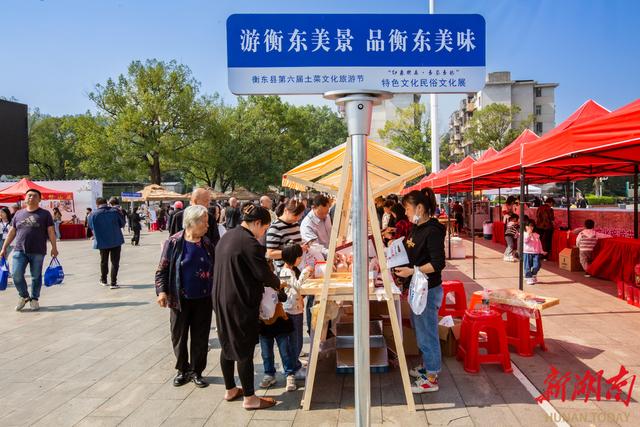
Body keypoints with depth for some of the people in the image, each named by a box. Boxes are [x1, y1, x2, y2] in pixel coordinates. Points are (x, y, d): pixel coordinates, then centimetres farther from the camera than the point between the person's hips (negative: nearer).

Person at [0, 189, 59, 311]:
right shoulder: (18, 214, 12)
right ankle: (24, 296, 18)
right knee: (17, 276, -4)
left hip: (38, 252, -2)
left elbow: (51, 231, 1)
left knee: (36, 277, 4)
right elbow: (12, 232, 15)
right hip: (19, 251, 2)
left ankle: (34, 299, 20)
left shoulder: (45, 214, 3)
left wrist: (54, 247, -5)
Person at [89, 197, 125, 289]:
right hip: (116, 240, -1)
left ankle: (103, 280, 33)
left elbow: (92, 227, 2)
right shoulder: (115, 211, -9)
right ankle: (113, 283, 2)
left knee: (104, 261, 19)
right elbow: (122, 223, 0)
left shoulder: (94, 215, -10)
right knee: (115, 262, 5)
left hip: (102, 242, 1)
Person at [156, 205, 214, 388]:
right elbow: (162, 269, -5)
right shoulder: (174, 243, -8)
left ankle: (197, 371, 25)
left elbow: (214, 270, 9)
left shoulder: (207, 244, 1)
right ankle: (183, 370, 30)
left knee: (200, 338, 9)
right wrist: (162, 291, -16)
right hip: (180, 299, -2)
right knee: (179, 336, 11)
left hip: (203, 300, 2)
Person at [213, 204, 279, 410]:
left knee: (228, 344, 18)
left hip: (222, 300, 9)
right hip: (241, 302, -9)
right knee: (245, 348, 1)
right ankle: (249, 398, 11)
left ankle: (230, 390, 31)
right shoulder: (249, 242, -19)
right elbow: (263, 272, -18)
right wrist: (277, 283, 3)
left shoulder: (227, 236, 10)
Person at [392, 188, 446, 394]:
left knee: (427, 334, 0)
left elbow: (438, 263, -23)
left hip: (428, 290, -10)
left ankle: (431, 379, 13)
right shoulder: (417, 228, 9)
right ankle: (426, 366, 38)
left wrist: (412, 271, -26)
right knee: (421, 330, 21)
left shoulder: (432, 231, -20)